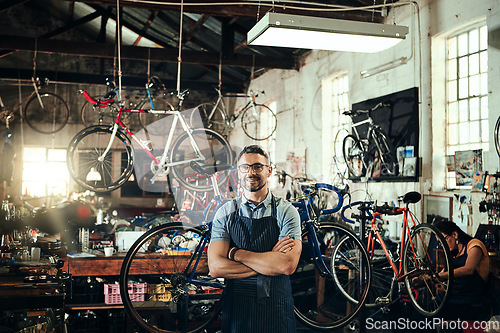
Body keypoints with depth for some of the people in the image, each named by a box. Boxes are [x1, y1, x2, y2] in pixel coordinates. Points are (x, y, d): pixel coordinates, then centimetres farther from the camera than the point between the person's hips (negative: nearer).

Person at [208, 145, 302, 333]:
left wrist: (237, 253, -14)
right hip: (236, 308, 1)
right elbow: (216, 268, -11)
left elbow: (288, 265, -18)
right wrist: (269, 261, -15)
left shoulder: (286, 211, -4)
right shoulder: (225, 213, 0)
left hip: (276, 311, -1)